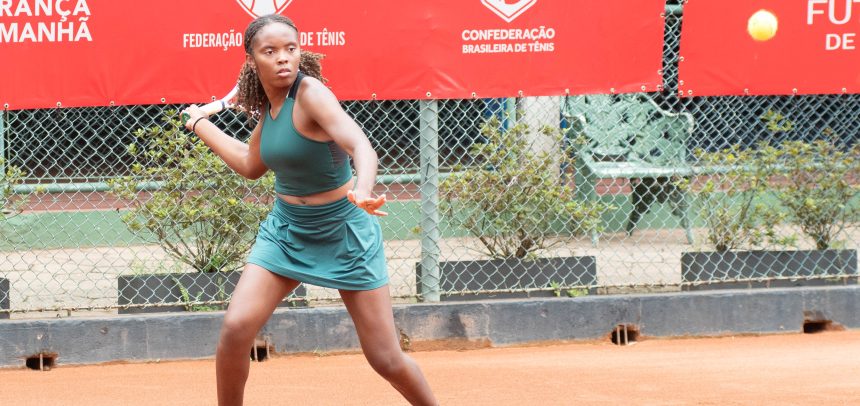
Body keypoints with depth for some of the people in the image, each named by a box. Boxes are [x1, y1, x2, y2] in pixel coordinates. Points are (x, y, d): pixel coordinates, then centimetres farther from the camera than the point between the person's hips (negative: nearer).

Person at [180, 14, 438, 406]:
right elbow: (251, 165, 19)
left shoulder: (310, 92, -21)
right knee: (235, 329, -13)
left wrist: (363, 189, -57)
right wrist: (201, 125, 26)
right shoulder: (268, 107, 0)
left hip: (343, 231, -5)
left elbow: (360, 144, -37)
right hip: (286, 229, 5)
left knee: (386, 359, -4)